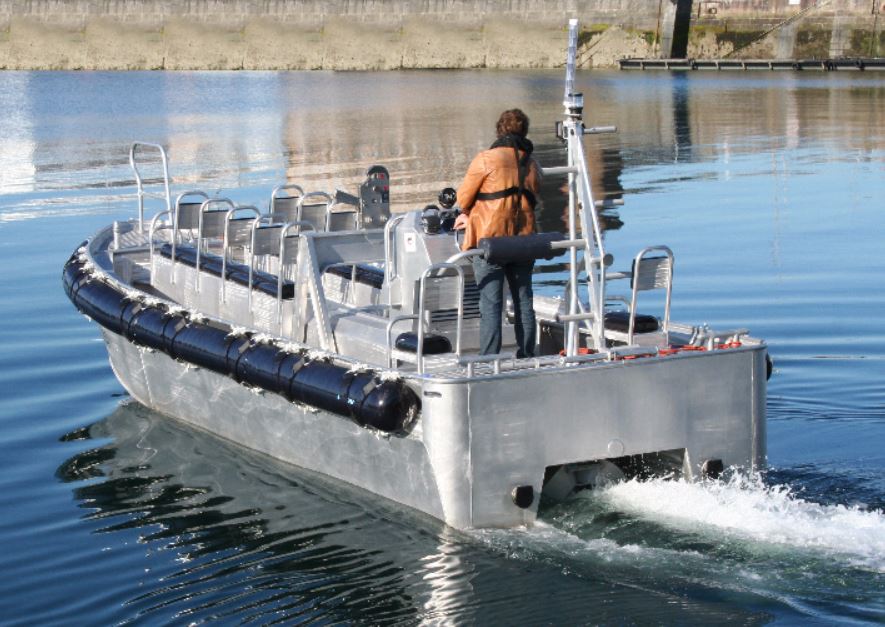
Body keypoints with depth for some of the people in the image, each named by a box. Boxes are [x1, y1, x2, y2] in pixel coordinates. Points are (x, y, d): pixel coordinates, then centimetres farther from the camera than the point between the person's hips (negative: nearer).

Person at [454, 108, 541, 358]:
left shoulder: (486, 159, -8)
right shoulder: (531, 164, 10)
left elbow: (463, 198, -2)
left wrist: (468, 212, 23)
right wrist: (473, 217, 21)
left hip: (490, 239, -5)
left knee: (491, 305, -3)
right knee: (524, 302, 12)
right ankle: (527, 358, 16)